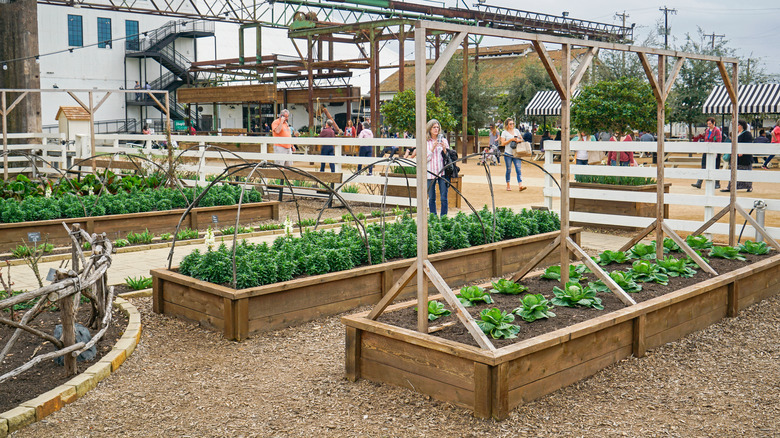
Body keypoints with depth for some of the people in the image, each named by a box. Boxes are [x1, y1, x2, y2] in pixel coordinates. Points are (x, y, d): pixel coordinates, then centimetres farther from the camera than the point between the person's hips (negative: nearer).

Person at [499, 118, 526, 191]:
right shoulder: (504, 132, 2)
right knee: (508, 170, 3)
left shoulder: (516, 131, 13)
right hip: (508, 153, -2)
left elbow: (521, 139, 17)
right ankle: (508, 185, 17)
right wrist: (511, 139, -14)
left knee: (518, 169, -9)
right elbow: (503, 143, -6)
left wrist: (519, 140, -5)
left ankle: (520, 185, -17)